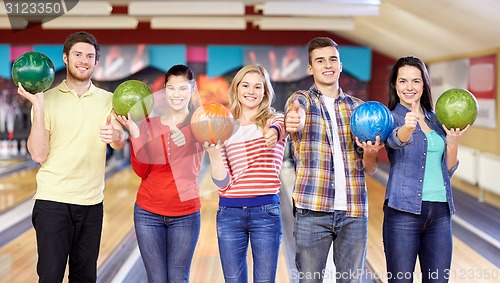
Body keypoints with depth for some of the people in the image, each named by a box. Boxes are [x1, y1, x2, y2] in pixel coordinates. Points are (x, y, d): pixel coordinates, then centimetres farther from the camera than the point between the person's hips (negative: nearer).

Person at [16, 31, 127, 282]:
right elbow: (38, 154, -10)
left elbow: (121, 141, -10)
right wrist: (38, 106, -17)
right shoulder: (48, 99, 0)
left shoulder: (107, 100, 7)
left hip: (92, 202, 3)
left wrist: (116, 135, -33)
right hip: (52, 199, -3)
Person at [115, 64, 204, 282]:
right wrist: (134, 133, -15)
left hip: (185, 214, -2)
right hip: (148, 212, 2)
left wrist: (185, 136, -45)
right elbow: (142, 171, -4)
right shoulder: (149, 124, 3)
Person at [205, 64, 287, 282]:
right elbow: (222, 183, 0)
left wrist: (273, 134, -49)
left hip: (266, 212, -1)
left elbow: (276, 129, -25)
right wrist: (214, 153, -17)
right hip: (229, 213, 2)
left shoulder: (274, 120, 4)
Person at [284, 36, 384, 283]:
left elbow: (370, 170, 12)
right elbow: (296, 118, -23)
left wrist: (370, 153, -11)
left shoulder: (358, 108, 12)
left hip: (354, 211, 3)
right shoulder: (300, 100, 4)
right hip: (312, 210, -3)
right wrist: (292, 122, -47)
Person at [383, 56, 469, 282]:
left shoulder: (436, 119, 15)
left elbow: (448, 170, 15)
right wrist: (408, 127, -48)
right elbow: (396, 139, -26)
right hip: (404, 210, -5)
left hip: (440, 212, 5)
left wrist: (453, 142, -2)